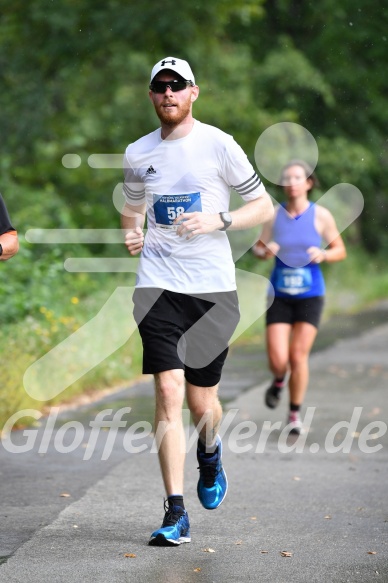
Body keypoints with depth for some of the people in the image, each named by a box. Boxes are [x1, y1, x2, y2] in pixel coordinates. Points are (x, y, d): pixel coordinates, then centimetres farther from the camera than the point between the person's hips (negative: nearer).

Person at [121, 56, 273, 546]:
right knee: (168, 392, -12)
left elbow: (264, 207, 3)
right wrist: (131, 235, 5)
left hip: (213, 287, -1)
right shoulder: (137, 154, 9)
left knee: (201, 401, 5)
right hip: (158, 285, 1)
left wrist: (217, 220, -13)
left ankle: (210, 451, 42)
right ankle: (175, 514, -10)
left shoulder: (218, 145, -1)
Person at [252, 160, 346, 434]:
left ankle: (295, 414, 14)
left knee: (298, 356, -6)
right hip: (279, 296, 1)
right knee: (277, 360, -8)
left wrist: (323, 254, -18)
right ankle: (279, 381, 31)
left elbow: (340, 251, 3)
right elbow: (258, 248, 9)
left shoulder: (321, 215, -7)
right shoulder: (274, 214, -3)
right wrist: (264, 251, -15)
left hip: (310, 296, -1)